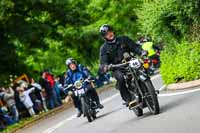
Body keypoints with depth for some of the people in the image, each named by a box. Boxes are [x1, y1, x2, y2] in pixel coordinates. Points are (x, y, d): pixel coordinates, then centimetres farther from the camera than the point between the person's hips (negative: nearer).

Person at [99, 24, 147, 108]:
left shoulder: (123, 39, 11)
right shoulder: (104, 48, 7)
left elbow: (134, 46, 8)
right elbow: (103, 62, -3)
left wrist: (142, 52, -14)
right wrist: (105, 67, -28)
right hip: (117, 68, -2)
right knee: (120, 78, -35)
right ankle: (129, 101, -40)